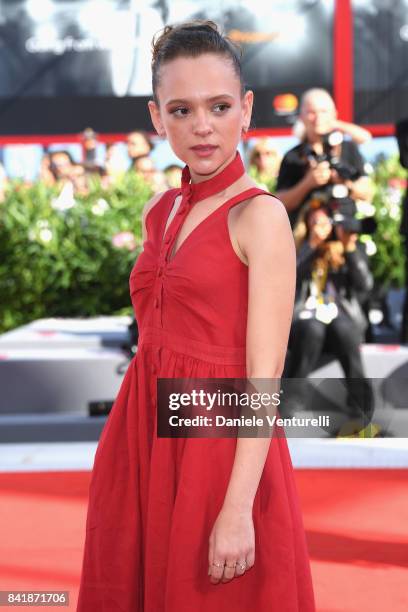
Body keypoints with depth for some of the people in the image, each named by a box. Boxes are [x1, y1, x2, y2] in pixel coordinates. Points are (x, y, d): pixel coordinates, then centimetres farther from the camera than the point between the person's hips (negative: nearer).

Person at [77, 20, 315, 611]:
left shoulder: (260, 216, -11)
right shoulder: (160, 211, 9)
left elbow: (264, 378, -16)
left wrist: (238, 509, -21)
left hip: (223, 444, -6)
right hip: (144, 431, 7)